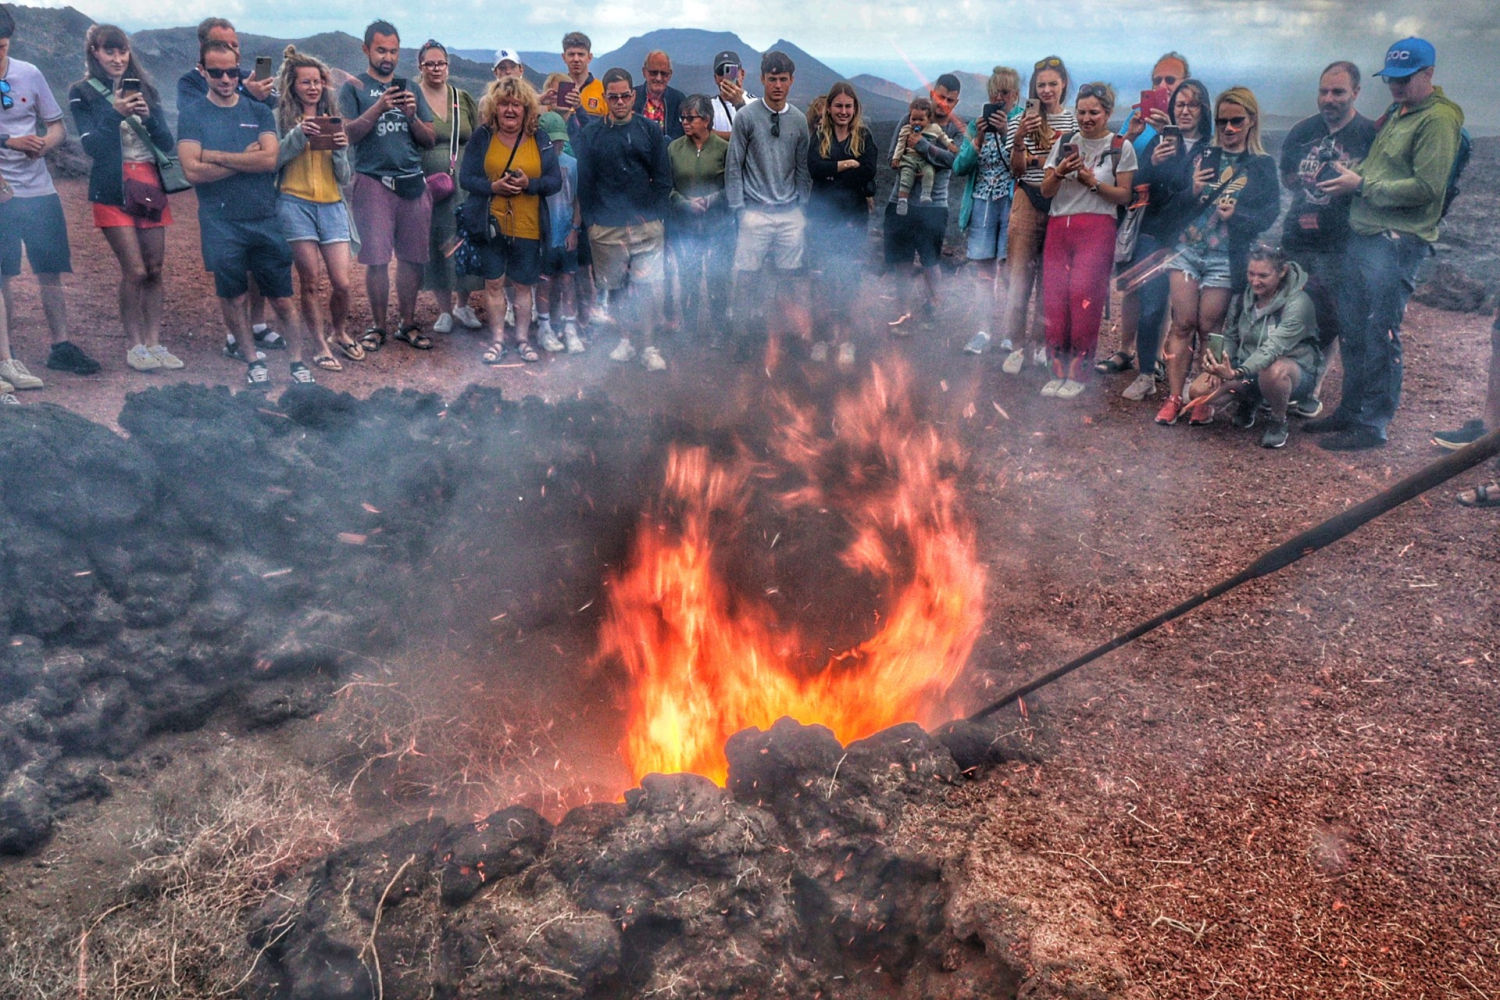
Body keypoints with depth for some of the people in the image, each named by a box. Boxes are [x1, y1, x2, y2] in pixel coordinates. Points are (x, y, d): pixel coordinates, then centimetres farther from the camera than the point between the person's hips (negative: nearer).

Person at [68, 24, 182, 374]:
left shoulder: (144, 88, 12)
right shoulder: (83, 93, 2)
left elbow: (168, 142, 5)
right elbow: (92, 145, -7)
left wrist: (148, 115, -13)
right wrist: (115, 113, -19)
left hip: (150, 186, 4)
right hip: (113, 190, -4)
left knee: (154, 270, 3)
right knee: (135, 271, -10)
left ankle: (153, 343, 10)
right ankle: (135, 346, 1)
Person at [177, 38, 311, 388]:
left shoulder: (258, 111, 9)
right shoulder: (192, 114, 4)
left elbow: (271, 159, -7)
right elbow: (193, 170, -9)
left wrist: (216, 156, -9)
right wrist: (247, 159, -7)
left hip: (265, 220, 1)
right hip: (221, 224, -1)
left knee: (282, 299, 3)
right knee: (232, 297, 5)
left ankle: (298, 361, 13)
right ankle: (252, 361, 19)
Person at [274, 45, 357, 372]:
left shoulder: (333, 121, 16)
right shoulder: (281, 118, 5)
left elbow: (345, 178, 12)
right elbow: (272, 160, -6)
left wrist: (341, 151, -6)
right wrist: (298, 135, -16)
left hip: (332, 204, 3)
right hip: (295, 202, -3)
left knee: (341, 282, -3)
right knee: (309, 281, -4)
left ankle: (339, 332, 23)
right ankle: (319, 345, 8)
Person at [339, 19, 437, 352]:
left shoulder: (411, 89, 17)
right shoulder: (354, 87, 7)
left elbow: (430, 140, 13)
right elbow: (348, 134, -5)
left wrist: (412, 115, -5)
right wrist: (379, 108, -15)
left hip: (413, 182, 3)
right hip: (373, 182, -3)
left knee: (412, 258, 2)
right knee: (377, 259, -5)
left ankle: (407, 324, 13)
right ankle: (377, 325, 7)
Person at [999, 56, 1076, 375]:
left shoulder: (1075, 121, 9)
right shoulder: (1021, 121, 3)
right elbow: (1017, 170, -1)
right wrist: (1019, 140, -19)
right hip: (1028, 202, -2)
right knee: (1020, 272, -5)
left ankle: (1038, 341, 13)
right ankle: (1017, 344, 0)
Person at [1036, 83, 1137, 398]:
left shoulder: (1121, 147, 5)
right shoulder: (1064, 144, 14)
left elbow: (1124, 196, 2)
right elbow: (1045, 191, 10)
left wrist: (1093, 182, -11)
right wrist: (1059, 173, -10)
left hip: (1096, 228, -3)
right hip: (1058, 227, 4)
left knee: (1083, 296, -13)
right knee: (1054, 296, -4)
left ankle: (1077, 374, -6)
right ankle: (1059, 371, 4)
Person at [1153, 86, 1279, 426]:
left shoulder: (1263, 166, 6)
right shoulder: (1203, 156, 13)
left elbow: (1271, 214, 1)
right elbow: (1175, 203, 10)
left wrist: (1237, 215, -16)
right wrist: (1192, 191, -11)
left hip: (1225, 258, -2)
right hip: (1187, 248, 2)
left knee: (1208, 328, -3)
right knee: (1183, 324, -4)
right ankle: (1174, 397, -1)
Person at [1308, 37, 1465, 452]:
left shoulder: (1438, 119, -10)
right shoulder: (1397, 114, 19)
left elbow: (1426, 187, -18)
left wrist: (1362, 184, -16)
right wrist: (1348, 177, 6)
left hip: (1396, 242, -9)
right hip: (1365, 233, 9)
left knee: (1380, 336, -6)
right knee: (1352, 330, 13)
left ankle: (1373, 425, 2)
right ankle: (1350, 412, 24)